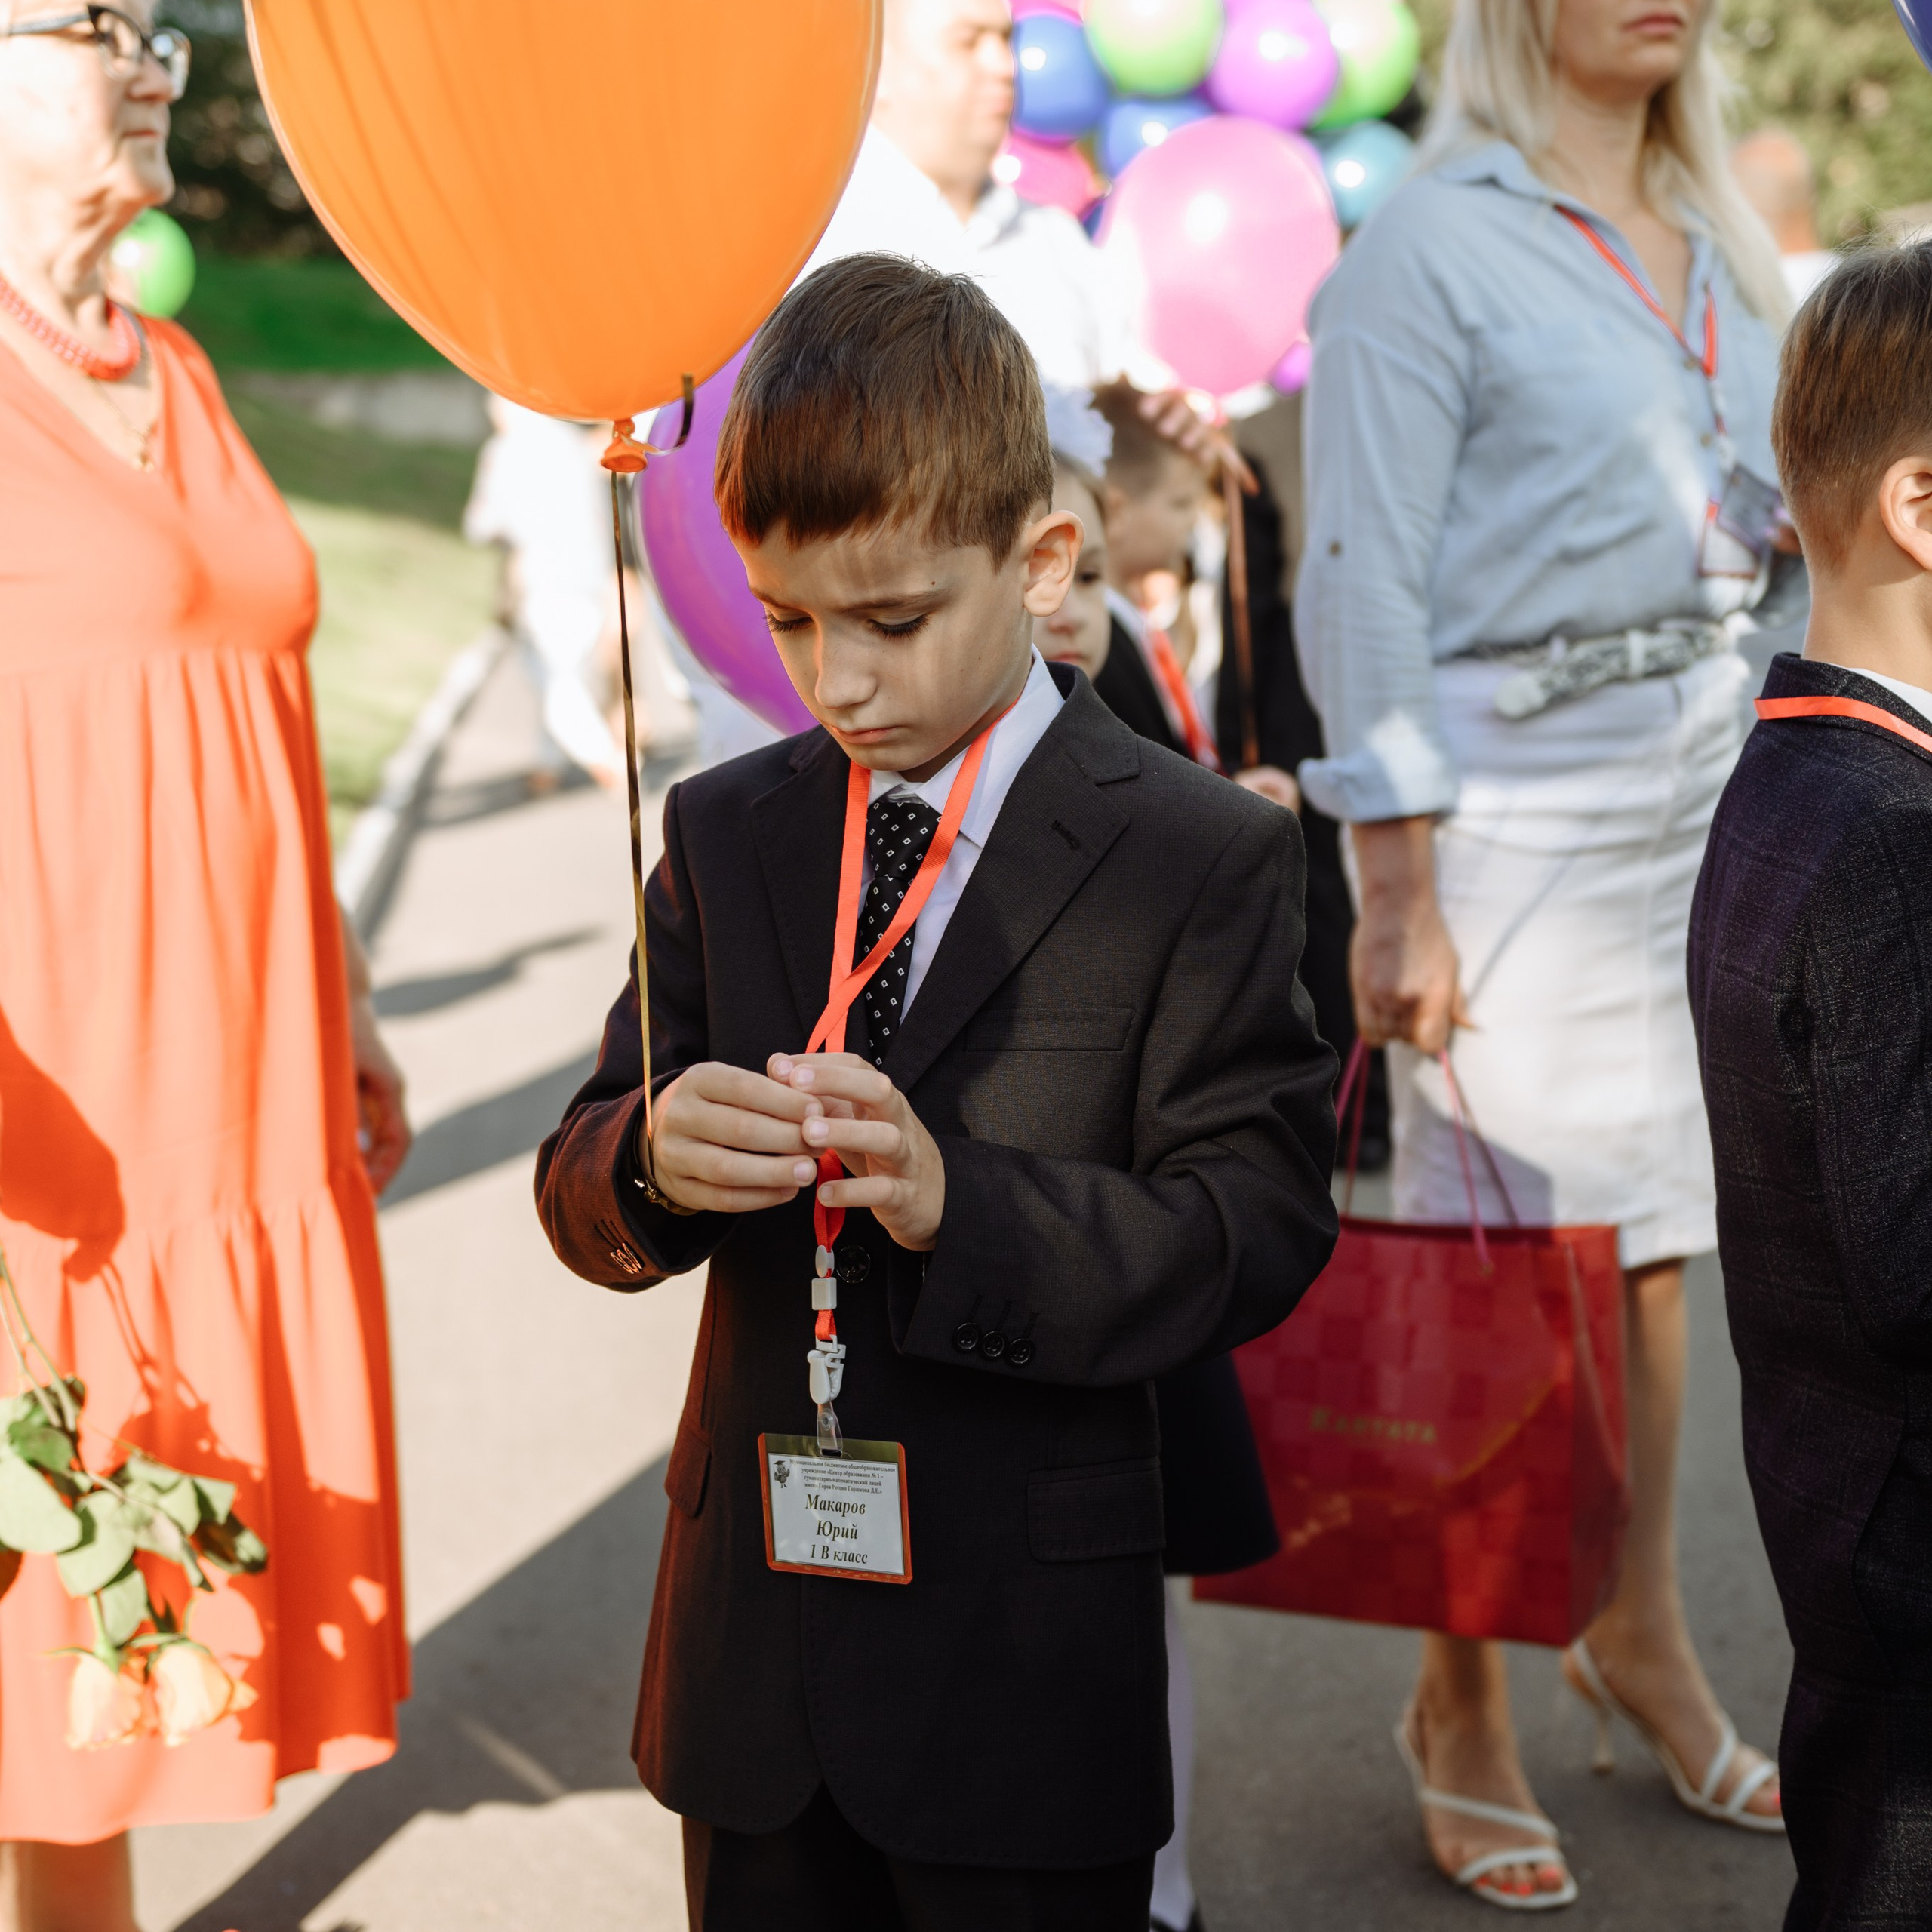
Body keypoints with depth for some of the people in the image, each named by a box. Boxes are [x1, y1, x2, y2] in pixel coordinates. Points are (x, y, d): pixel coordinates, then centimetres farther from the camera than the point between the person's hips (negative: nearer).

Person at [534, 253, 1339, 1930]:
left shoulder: (1206, 861, -8)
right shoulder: (726, 834, 6)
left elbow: (1257, 1232, -13)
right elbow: (579, 1187, 5)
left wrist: (961, 1205, -28)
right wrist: (650, 1162, -19)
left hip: (1024, 1666, -4)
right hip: (753, 1648, 4)